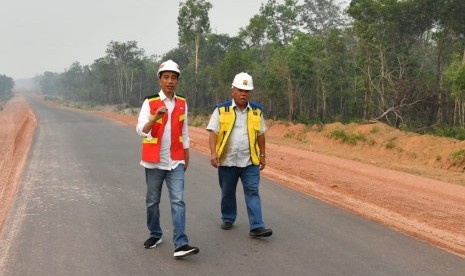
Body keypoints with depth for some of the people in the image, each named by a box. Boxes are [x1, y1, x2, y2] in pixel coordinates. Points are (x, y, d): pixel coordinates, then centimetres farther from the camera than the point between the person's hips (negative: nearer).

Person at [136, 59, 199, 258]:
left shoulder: (182, 104, 5)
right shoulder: (150, 103, -6)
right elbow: (140, 130, -17)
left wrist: (186, 157, 14)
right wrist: (155, 117, -34)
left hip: (176, 161, 2)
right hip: (154, 161, -2)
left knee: (178, 201, -7)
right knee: (152, 201, 11)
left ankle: (180, 245, -10)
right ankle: (155, 235, 31)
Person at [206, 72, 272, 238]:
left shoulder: (257, 111, 6)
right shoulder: (221, 110, -3)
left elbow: (260, 135, 12)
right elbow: (213, 133, -8)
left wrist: (262, 155, 12)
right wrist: (213, 152, -20)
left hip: (250, 161, 1)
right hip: (227, 160, -1)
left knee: (252, 192, -4)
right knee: (227, 192, 14)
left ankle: (256, 227, -5)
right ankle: (228, 219, 34)